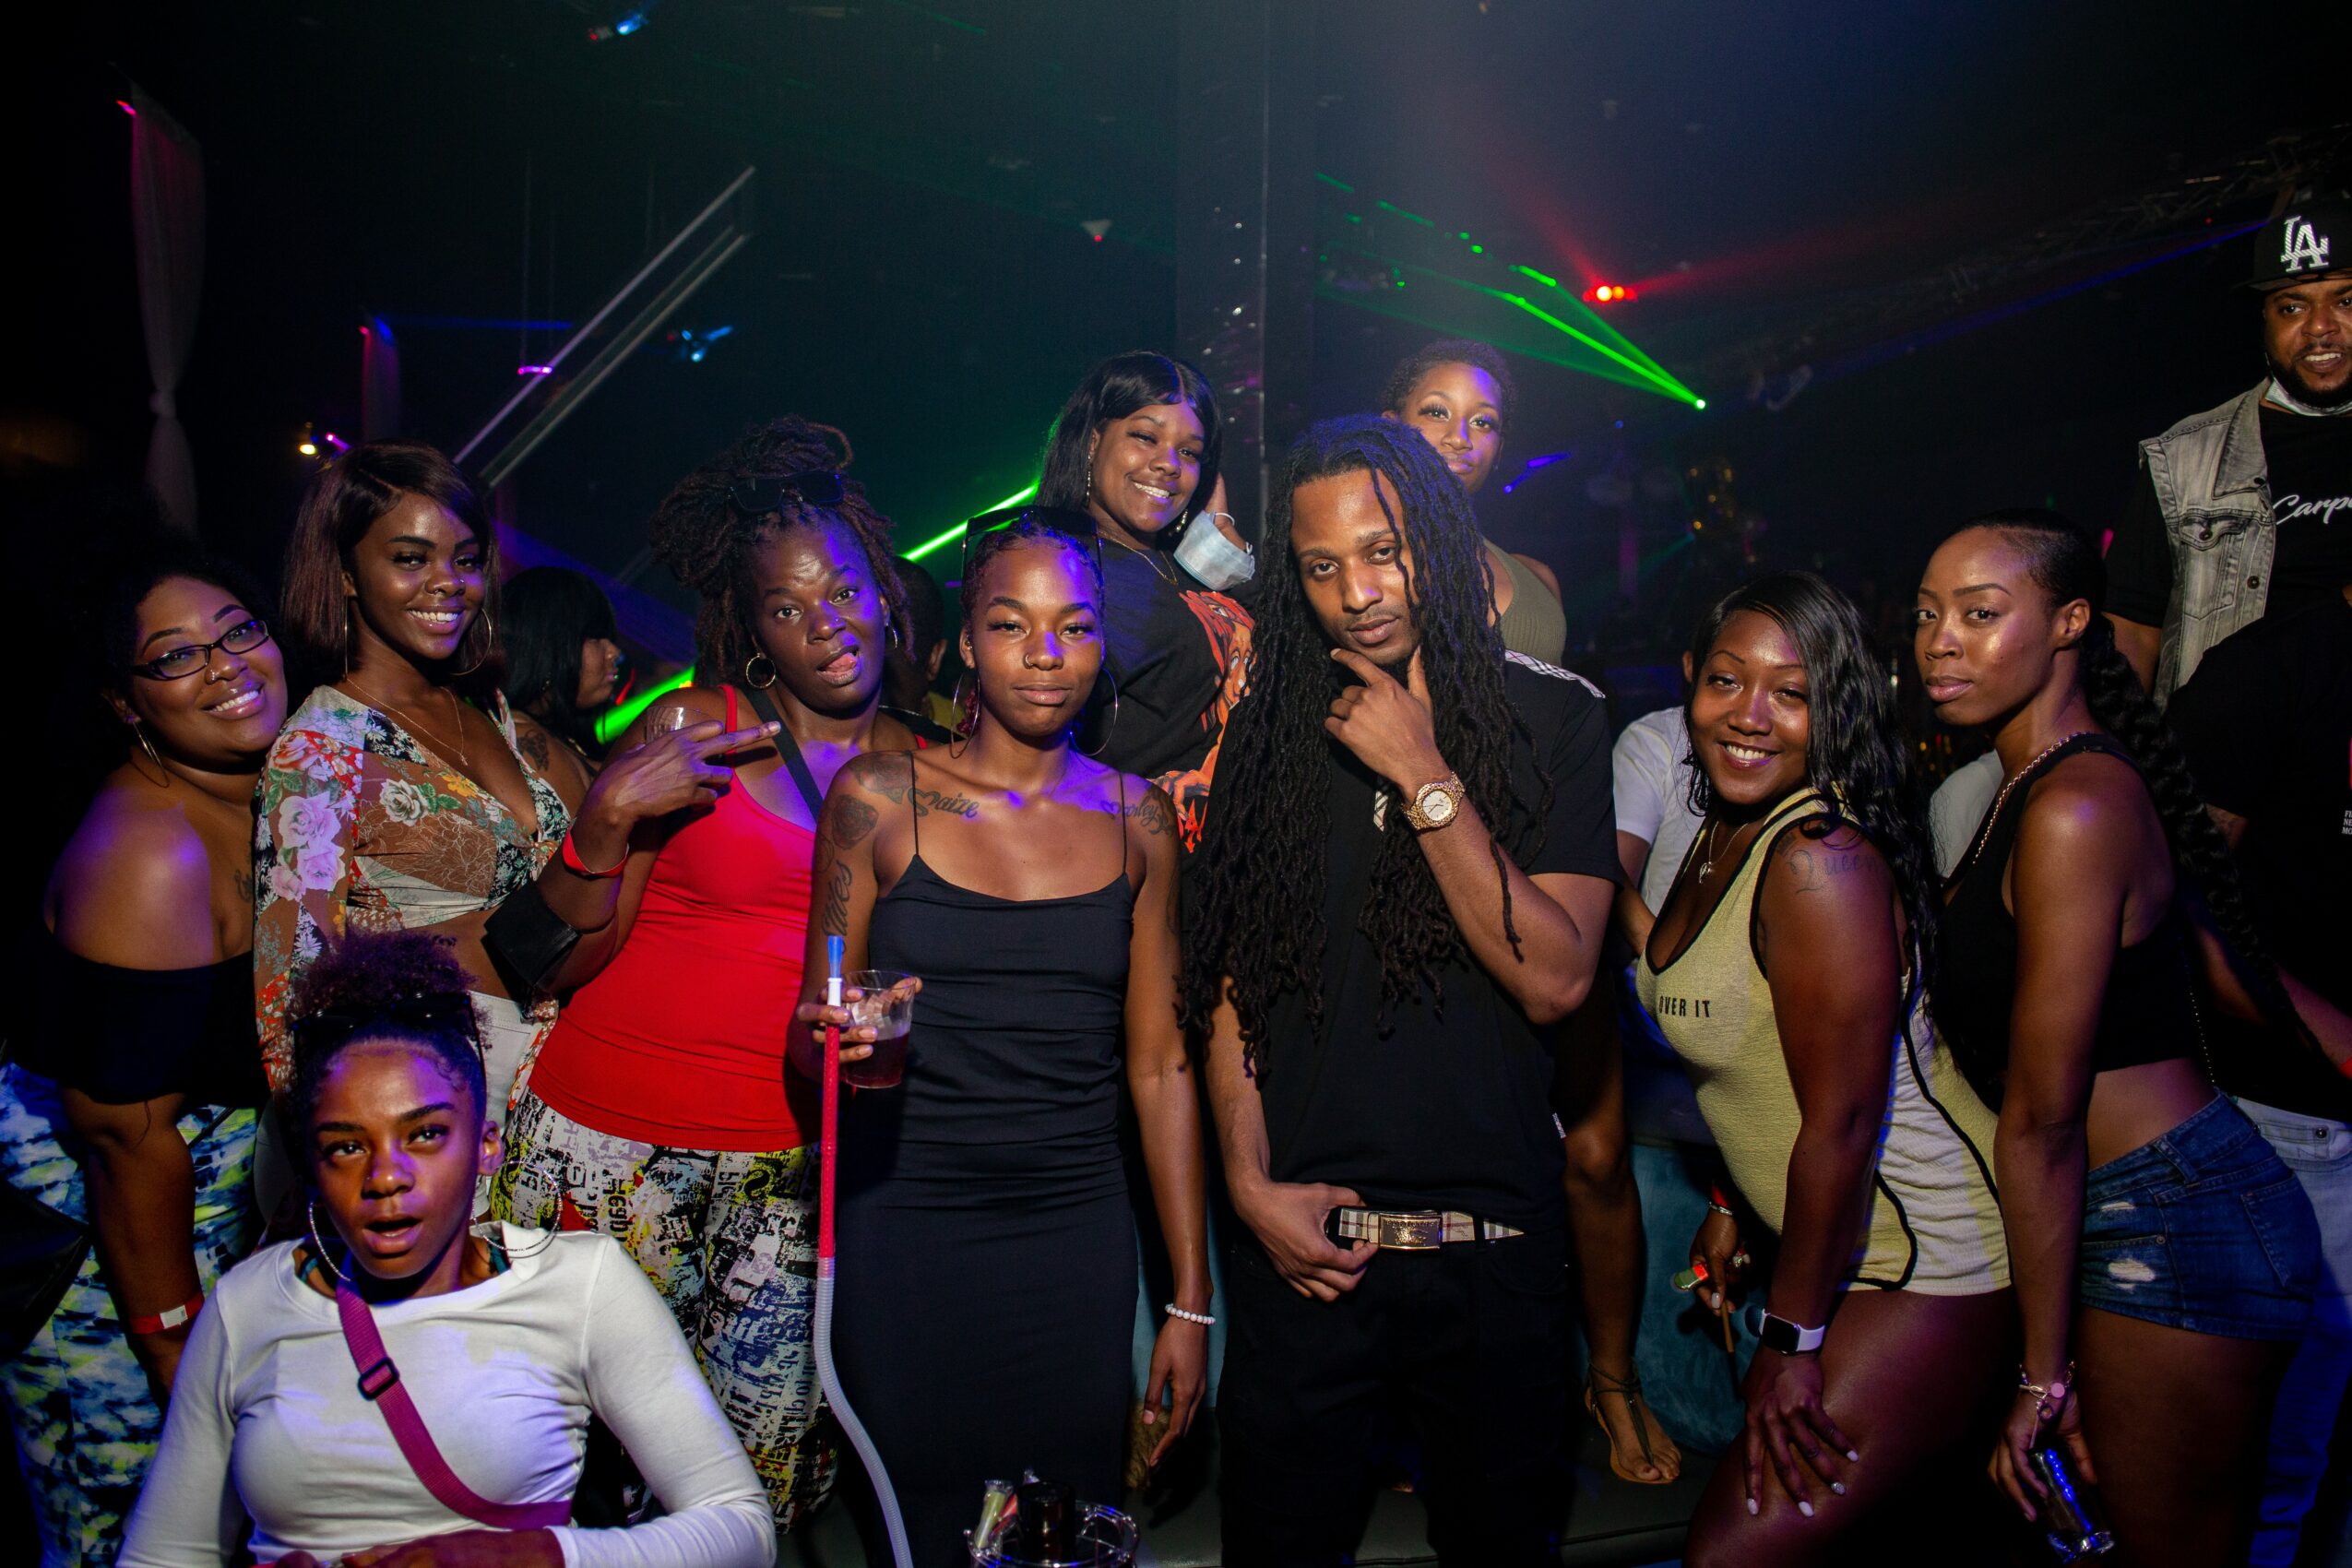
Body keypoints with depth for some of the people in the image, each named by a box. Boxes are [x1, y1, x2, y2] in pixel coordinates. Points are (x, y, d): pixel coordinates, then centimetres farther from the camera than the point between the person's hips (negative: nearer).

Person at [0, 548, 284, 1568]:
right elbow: (128, 1132, -24)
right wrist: (176, 1340, -17)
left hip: (220, 1198, 8)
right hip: (99, 1226, -8)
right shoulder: (146, 853, -25)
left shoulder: (263, 790, 1)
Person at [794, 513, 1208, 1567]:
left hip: (1079, 1238, 2)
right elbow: (810, 1032, 5)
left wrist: (1190, 1300, 4)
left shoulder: (1136, 818, 4)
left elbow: (1159, 1064, 5)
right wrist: (835, 1041, -20)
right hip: (903, 1231, -1)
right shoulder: (879, 797, -2)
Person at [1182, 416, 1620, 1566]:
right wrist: (1250, 1181, -5)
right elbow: (1231, 978, 4)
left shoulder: (1552, 719, -1)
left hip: (1492, 1243, -1)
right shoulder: (1271, 731, 5)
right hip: (1300, 1242, 1)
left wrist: (1424, 779, -15)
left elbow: (1554, 978, -11)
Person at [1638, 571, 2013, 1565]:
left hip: (1925, 1267, -9)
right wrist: (1734, 1205, 17)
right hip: (1842, 1247, 9)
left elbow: (1841, 1123, -24)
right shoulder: (1723, 834, 4)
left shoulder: (1823, 859, -25)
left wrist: (1790, 1337, -16)